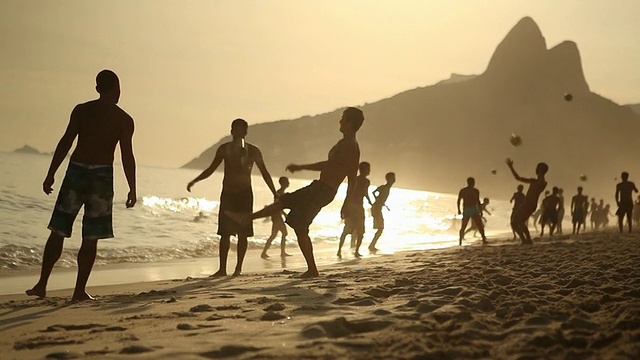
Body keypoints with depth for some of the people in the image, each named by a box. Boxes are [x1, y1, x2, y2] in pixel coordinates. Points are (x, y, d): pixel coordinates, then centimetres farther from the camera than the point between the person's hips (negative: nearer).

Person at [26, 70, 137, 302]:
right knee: (90, 239, 4)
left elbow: (65, 143, 0)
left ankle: (42, 285, 8)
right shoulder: (124, 120, 0)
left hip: (76, 170, 2)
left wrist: (51, 174, 3)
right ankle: (80, 291, 6)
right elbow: (127, 156, -5)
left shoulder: (81, 110, 6)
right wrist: (132, 189, -1)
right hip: (101, 174, -2)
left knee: (58, 232, 9)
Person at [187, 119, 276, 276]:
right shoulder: (224, 149, 3)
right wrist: (194, 181, 2)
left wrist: (275, 194, 2)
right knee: (225, 232, -4)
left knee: (242, 233, -2)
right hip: (228, 194, 1)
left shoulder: (253, 151, 1)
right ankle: (222, 269, -1)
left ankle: (238, 268, 6)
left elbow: (265, 173, 6)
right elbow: (211, 169, 11)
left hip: (244, 194, -1)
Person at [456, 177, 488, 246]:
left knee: (463, 227, 14)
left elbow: (458, 200, 4)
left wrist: (459, 210, 12)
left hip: (465, 211, 3)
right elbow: (478, 201, -11)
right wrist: (481, 211, -8)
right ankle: (484, 240, -14)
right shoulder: (475, 191, -2)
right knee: (480, 226, -1)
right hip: (473, 209, -3)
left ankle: (460, 242, 8)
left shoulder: (462, 190, 10)